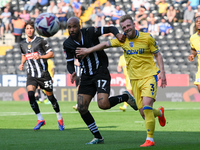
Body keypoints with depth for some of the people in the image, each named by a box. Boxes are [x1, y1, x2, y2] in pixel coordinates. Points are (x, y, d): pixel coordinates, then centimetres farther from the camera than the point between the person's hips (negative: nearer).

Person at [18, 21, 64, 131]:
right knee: (30, 94, -20)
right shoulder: (22, 44, 10)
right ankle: (40, 119, -10)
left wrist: (40, 56, -18)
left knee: (50, 96, 4)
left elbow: (51, 54, -3)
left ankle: (59, 118, 25)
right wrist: (22, 64, 11)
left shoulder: (40, 41, -3)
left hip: (43, 73, -3)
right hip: (31, 75, 3)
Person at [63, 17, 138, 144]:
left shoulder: (90, 32, -13)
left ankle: (125, 97, 7)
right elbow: (70, 63, 6)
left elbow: (110, 29, -7)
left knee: (103, 104, -23)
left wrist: (117, 34, -29)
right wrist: (72, 73, -16)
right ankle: (98, 137, 11)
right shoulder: (68, 44, -1)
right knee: (81, 108, -3)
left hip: (101, 72, -5)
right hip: (87, 76, 5)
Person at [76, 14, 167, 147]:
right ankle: (159, 113, 38)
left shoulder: (147, 38, -6)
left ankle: (150, 139, -15)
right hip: (134, 79, 4)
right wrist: (88, 51, 15)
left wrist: (162, 72, -6)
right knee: (143, 113, 1)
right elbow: (106, 44, 14)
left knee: (146, 105, -23)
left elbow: (157, 55, 2)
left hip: (149, 76, -4)